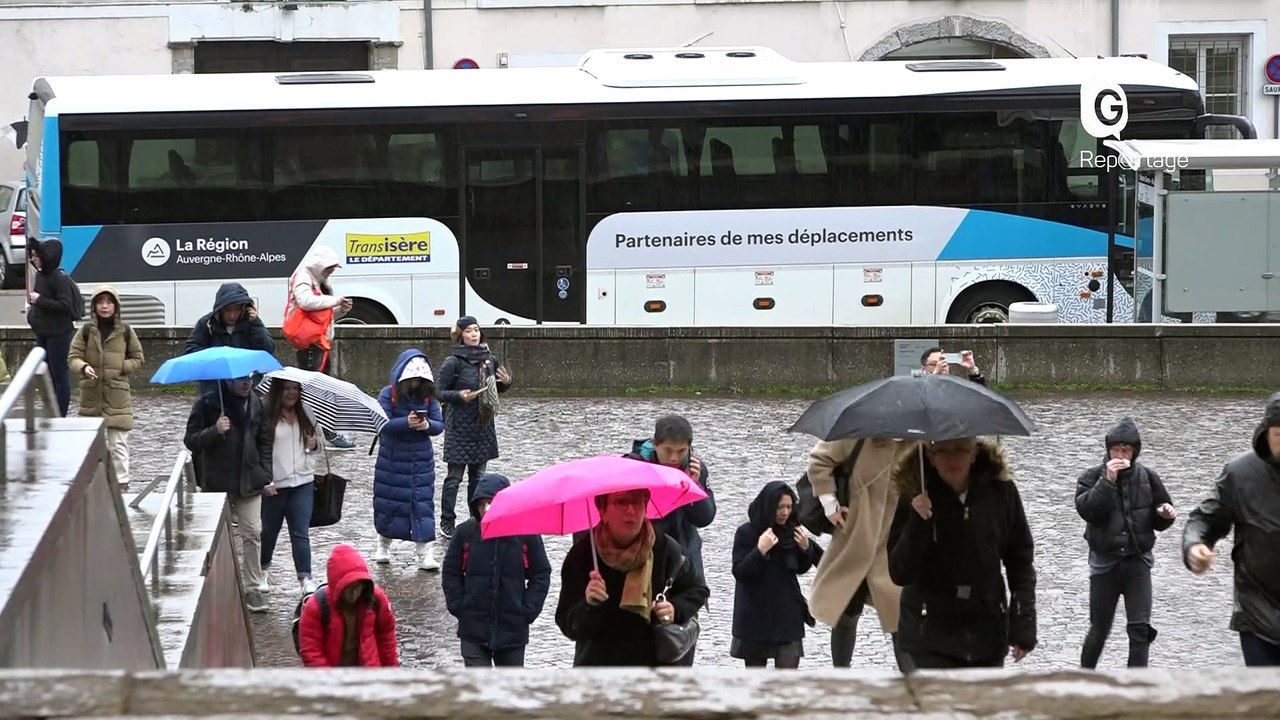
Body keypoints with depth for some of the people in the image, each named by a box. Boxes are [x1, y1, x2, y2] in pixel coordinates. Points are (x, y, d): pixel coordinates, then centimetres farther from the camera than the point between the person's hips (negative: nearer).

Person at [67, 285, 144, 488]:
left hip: (117, 391, -1)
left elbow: (138, 358, 12)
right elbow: (73, 357, 1)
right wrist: (83, 367, -21)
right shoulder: (86, 330, 2)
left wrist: (121, 368, -5)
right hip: (91, 393, 1)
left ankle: (121, 482, 0)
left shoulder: (125, 331, 2)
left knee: (118, 443, -4)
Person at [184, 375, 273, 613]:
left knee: (252, 534, -2)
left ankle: (253, 588, 4)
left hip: (249, 482, 3)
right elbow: (191, 440, -6)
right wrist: (214, 431, -23)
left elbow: (264, 441, 15)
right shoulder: (207, 404, -5)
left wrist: (266, 475, 6)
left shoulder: (256, 403, 7)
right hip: (217, 483, -3)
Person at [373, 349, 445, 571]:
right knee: (389, 502, 9)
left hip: (421, 460, 1)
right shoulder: (388, 394, -8)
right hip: (392, 459, -1)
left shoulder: (427, 396, 1)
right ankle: (384, 546, 30)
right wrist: (406, 423, -32)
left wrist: (427, 425, -23)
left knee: (423, 503, -5)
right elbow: (383, 424, -18)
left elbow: (439, 425, -1)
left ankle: (426, 554, -6)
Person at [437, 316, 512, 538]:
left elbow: (497, 388, 19)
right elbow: (442, 393, -8)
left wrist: (506, 382, -2)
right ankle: (447, 522, 0)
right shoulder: (453, 362, -11)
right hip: (459, 426, -6)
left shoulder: (490, 360, 7)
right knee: (455, 476, -4)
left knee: (478, 475, 13)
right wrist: (459, 396, -26)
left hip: (483, 425, 6)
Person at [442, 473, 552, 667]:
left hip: (512, 629, 0)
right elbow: (450, 573, 7)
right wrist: (458, 606, -3)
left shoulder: (526, 534, -6)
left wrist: (528, 611, -6)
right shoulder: (466, 533, -3)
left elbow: (541, 575, 2)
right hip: (474, 629, 0)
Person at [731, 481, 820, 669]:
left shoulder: (790, 531, 0)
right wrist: (760, 550, -27)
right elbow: (739, 572, -14)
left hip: (787, 612, 2)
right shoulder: (747, 533, -10)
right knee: (755, 667, 9)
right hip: (755, 614, -2)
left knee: (789, 666, -6)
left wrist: (805, 548, -8)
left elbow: (801, 569, 12)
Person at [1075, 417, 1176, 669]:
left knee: (1141, 629, -9)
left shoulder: (1147, 477, 4)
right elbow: (1086, 509, -20)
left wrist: (1165, 514, -10)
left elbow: (1159, 523, 13)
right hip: (1105, 560, -1)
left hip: (1138, 560, 1)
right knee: (1099, 628, 9)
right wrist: (1107, 481, -27)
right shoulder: (1093, 477, -2)